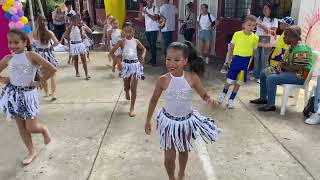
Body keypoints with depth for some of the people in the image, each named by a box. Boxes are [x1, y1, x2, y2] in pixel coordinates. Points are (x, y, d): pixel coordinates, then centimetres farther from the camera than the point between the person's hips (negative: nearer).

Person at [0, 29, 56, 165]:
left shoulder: (31, 56, -11)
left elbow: (51, 69, -19)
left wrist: (39, 82, -13)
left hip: (28, 94, -4)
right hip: (13, 95, 5)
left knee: (31, 128, -3)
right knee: (21, 127, 13)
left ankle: (44, 130, 33)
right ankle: (31, 151, 29)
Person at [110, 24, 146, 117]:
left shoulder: (136, 41, 0)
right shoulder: (121, 42, -5)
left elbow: (144, 49, 16)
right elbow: (111, 52, -4)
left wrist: (143, 56, -3)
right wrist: (118, 62, -11)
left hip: (135, 65, 0)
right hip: (126, 65, 0)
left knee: (133, 88, -3)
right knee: (127, 87, 16)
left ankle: (132, 108, 7)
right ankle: (127, 92, 55)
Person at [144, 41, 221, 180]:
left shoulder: (192, 78, -17)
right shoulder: (163, 80, -18)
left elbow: (204, 95, -6)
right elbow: (154, 100, -3)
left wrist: (210, 101, -31)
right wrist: (148, 120, 4)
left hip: (187, 120, 2)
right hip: (169, 121, -1)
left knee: (184, 151, 25)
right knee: (169, 156, 7)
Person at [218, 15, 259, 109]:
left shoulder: (255, 38, -3)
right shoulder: (237, 34, -6)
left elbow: (253, 51, 4)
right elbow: (232, 47, 4)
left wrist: (249, 64, 4)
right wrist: (230, 58, 4)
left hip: (246, 61, 1)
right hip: (236, 59, -1)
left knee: (238, 82, 10)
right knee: (230, 80, 8)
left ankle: (231, 99, 25)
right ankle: (223, 94, 36)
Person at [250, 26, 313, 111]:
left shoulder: (301, 48, -20)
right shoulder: (291, 47, 11)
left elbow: (299, 67, -27)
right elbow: (284, 61, 18)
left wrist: (284, 68, -16)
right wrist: (280, 66, -5)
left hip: (299, 76, -11)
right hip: (288, 71, 11)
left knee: (271, 78, -29)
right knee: (263, 74, 11)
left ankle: (271, 105, -20)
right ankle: (263, 98, 19)